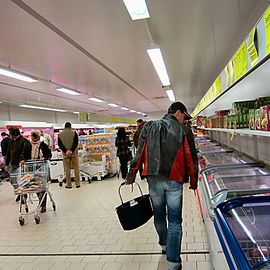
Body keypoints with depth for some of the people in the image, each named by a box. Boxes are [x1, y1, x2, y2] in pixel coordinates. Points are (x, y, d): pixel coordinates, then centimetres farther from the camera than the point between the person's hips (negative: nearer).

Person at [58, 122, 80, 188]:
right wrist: (71, 150, -14)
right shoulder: (74, 133, -3)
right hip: (74, 153, -2)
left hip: (65, 154, 2)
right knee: (76, 168, 5)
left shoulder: (60, 134, 4)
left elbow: (59, 144, -3)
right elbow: (76, 143, -13)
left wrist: (65, 151, -8)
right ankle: (77, 183, 7)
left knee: (67, 169, 7)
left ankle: (68, 184, 10)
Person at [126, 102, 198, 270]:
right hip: (174, 181, -3)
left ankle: (164, 245, 44)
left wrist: (131, 177, 9)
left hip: (154, 180, 4)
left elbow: (139, 154, 3)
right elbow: (191, 159, -3)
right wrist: (193, 182, 9)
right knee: (175, 222, 6)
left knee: (159, 216, 21)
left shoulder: (149, 127, 4)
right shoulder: (184, 131, -4)